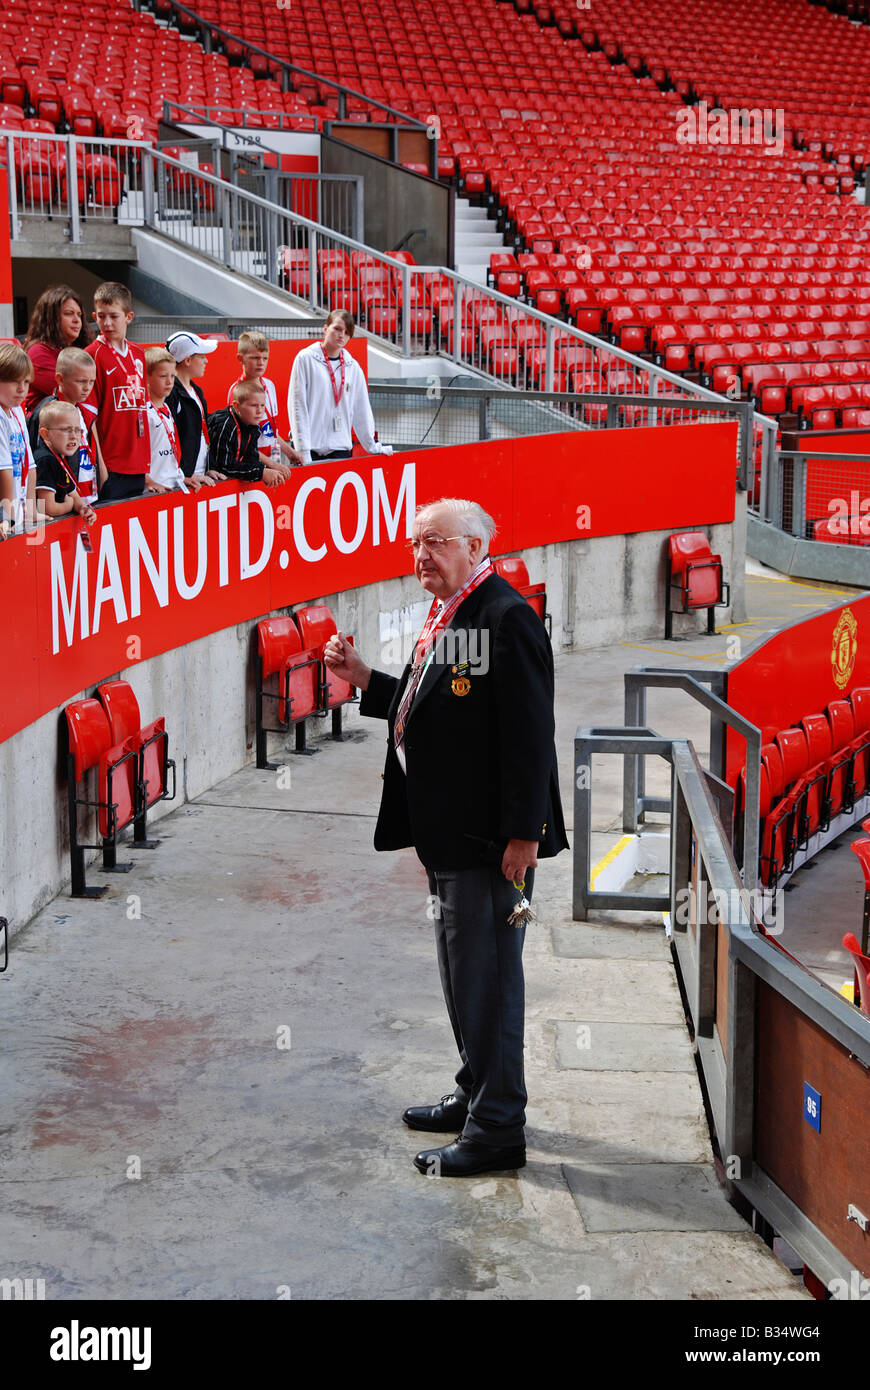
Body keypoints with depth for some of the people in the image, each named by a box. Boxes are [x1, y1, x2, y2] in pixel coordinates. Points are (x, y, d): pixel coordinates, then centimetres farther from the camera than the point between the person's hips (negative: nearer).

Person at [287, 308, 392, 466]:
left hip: (341, 447, 3)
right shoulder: (305, 359, 0)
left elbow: (362, 411, 19)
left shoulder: (353, 367, 12)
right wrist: (303, 450, -11)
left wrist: (373, 447, 19)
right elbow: (297, 406, -4)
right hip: (311, 448, -3)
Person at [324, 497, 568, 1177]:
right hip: (448, 836, 10)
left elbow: (529, 733, -21)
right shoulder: (446, 617, 14)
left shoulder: (507, 617, -17)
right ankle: (477, 1095, 36)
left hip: (490, 839, -10)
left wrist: (523, 835, -23)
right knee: (462, 971, 20)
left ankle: (497, 1130, 7)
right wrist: (365, 679, 10)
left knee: (487, 977, -3)